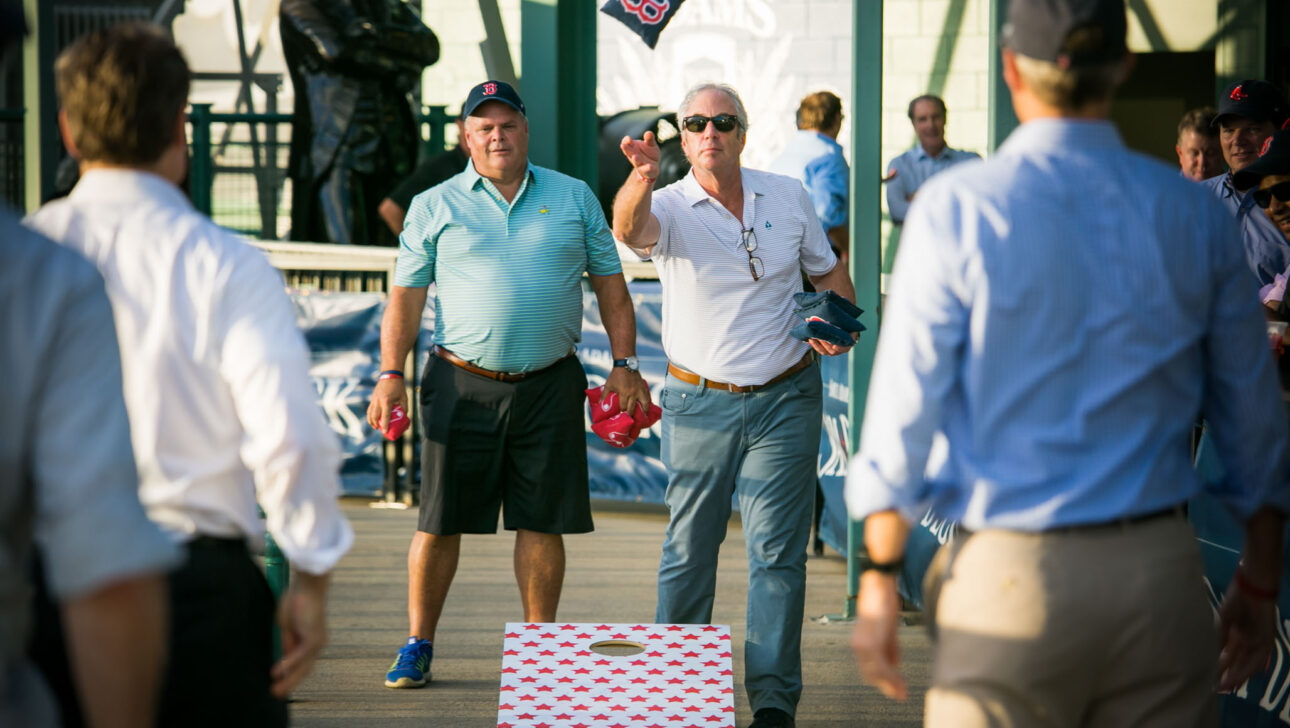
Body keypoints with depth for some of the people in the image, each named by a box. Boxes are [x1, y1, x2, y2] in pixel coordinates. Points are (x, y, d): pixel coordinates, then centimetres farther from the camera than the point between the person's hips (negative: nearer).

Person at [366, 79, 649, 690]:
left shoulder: (574, 199, 11)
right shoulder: (433, 207, 7)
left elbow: (610, 285, 13)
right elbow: (406, 296, 6)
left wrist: (624, 364, 4)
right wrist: (391, 374, -4)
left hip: (550, 388, 1)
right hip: (463, 386, -1)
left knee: (541, 523, 2)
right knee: (439, 521, 1)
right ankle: (418, 644, 14)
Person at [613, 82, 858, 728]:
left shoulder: (789, 197, 3)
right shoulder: (670, 207, -7)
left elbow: (828, 269, 17)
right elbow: (629, 227, -31)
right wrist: (642, 176, -53)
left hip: (784, 399, 1)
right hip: (699, 402, -1)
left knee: (776, 551, -1)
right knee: (688, 549, 6)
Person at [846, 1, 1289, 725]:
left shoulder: (958, 208, -7)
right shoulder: (1198, 216, 4)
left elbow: (907, 401, -6)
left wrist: (879, 577, 2)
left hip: (1013, 576, -3)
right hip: (1162, 573, 3)